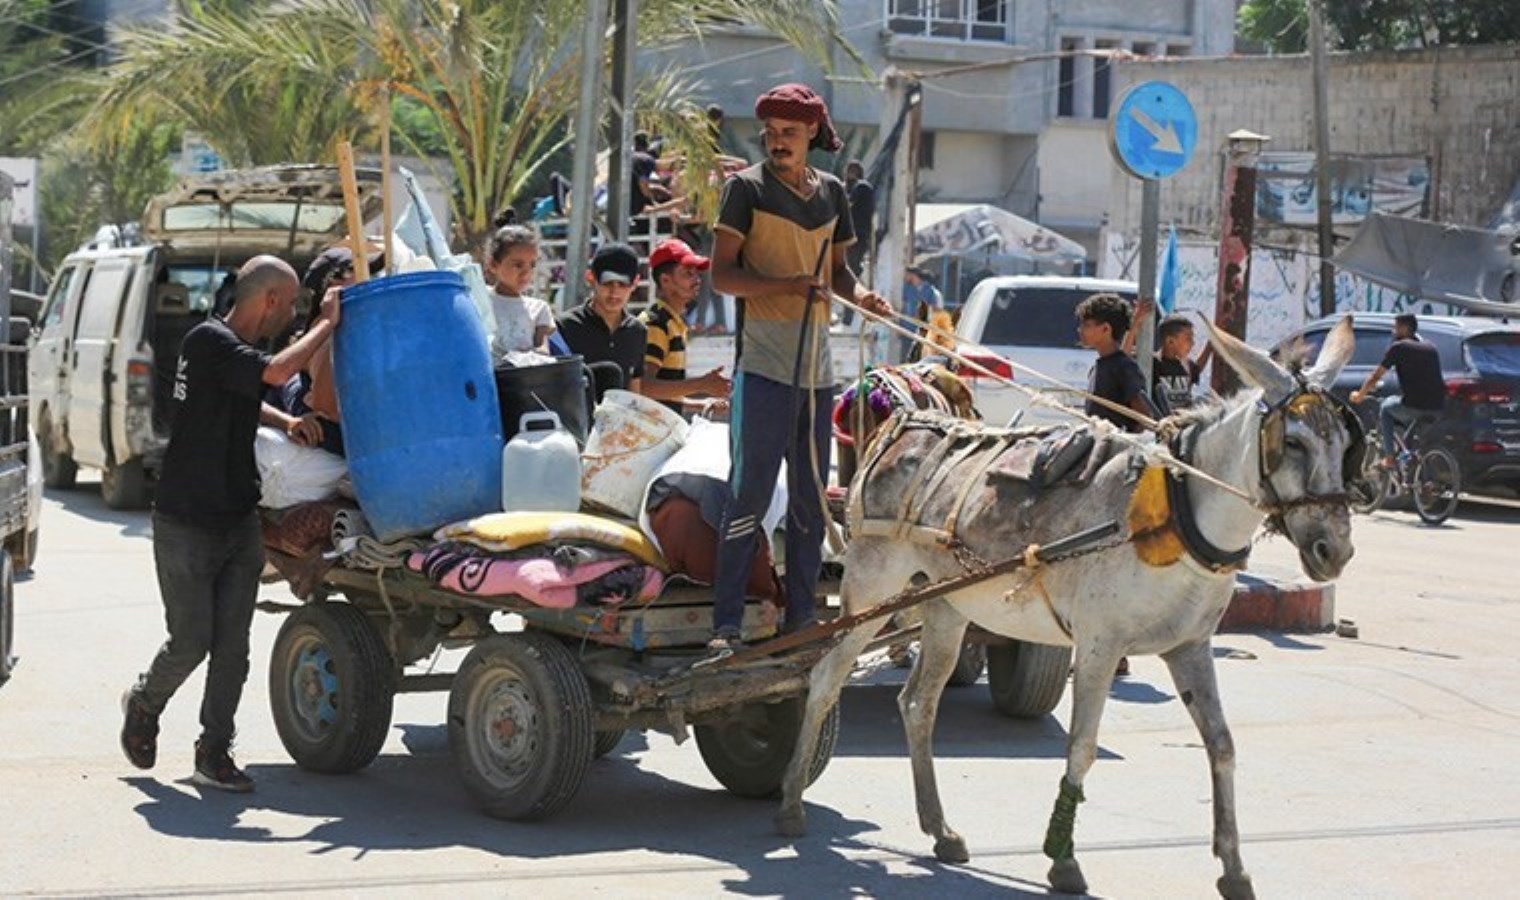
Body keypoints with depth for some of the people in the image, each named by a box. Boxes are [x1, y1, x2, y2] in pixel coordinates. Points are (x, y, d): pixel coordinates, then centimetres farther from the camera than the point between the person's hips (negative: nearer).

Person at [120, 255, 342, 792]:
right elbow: (277, 372, -31)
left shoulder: (236, 348, 12)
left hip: (238, 522, 8)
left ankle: (214, 753, 8)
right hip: (186, 524, -8)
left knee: (232, 644, 2)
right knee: (191, 641, -2)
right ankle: (143, 706, 26)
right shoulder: (208, 341, -16)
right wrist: (327, 322, -19)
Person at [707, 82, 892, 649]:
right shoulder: (746, 188, -3)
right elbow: (721, 274, -8)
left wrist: (859, 294, 1)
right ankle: (726, 625, -7)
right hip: (764, 363, -6)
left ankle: (801, 618, 17)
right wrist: (786, 285, -22)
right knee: (750, 492, -10)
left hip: (817, 366, 6)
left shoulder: (831, 192, 13)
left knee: (811, 496, 9)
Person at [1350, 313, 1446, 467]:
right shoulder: (1430, 347, 19)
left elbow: (1375, 377, 6)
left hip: (1414, 407, -5)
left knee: (1386, 407, 24)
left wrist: (1359, 395, 23)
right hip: (1438, 408, 5)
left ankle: (1388, 458, 19)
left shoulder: (1398, 347, 1)